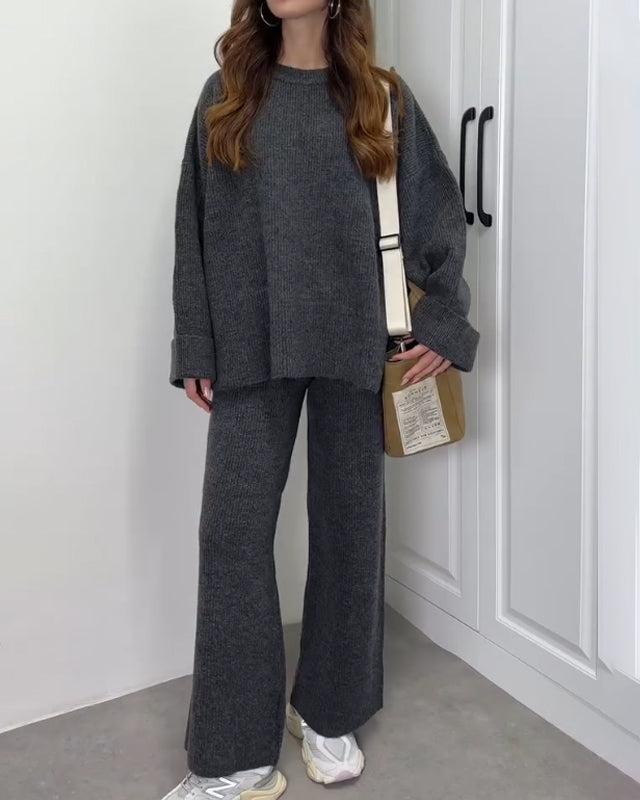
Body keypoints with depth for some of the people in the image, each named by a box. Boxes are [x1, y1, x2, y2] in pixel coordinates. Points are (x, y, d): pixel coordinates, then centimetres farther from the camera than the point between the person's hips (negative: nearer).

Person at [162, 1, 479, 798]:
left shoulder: (382, 98, 7)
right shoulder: (226, 94, 8)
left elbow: (438, 214, 8)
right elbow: (196, 229, 5)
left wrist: (443, 321, -1)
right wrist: (195, 349, 0)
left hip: (354, 342, 0)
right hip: (252, 346, 0)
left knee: (348, 521, 8)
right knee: (232, 531, -3)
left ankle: (328, 712, 28)